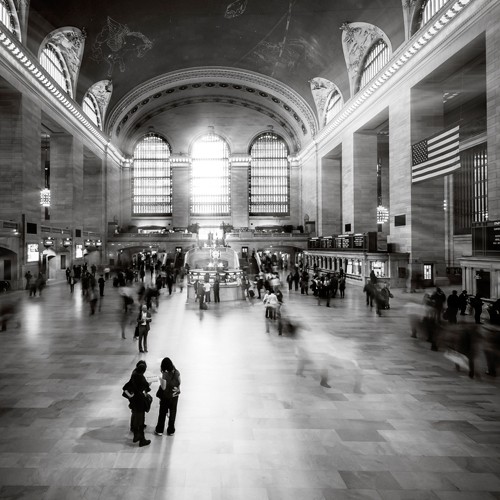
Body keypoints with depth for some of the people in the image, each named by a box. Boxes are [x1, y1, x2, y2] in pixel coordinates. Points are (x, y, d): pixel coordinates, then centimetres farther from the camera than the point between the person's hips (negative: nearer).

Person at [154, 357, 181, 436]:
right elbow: (179, 383, -1)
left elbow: (163, 387, -19)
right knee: (172, 413, 17)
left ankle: (159, 430, 29)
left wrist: (160, 379, -7)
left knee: (162, 413, 16)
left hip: (166, 396, -3)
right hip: (175, 396, 4)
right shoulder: (176, 372, -12)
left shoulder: (165, 374, -25)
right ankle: (171, 431, 30)